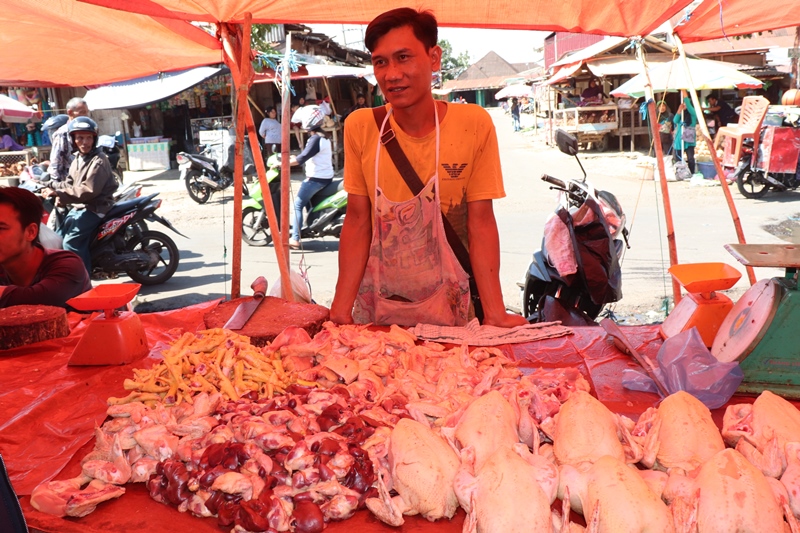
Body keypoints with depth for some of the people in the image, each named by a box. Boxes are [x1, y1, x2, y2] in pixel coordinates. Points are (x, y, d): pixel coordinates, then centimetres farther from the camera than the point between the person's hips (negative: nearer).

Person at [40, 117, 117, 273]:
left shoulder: (99, 161, -17)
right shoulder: (78, 159, 14)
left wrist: (59, 194, -26)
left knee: (72, 242, -20)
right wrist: (52, 187, 0)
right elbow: (71, 183, 19)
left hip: (96, 208, -10)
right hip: (81, 206, 10)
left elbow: (89, 190, -25)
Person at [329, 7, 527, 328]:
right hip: (376, 306, 2)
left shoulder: (475, 124, -13)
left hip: (449, 310, -1)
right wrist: (341, 307, -14)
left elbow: (480, 222, -10)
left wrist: (495, 314, -18)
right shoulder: (360, 127, -8)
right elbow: (358, 220, -4)